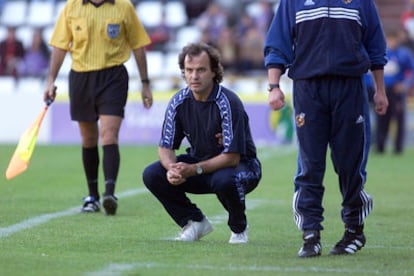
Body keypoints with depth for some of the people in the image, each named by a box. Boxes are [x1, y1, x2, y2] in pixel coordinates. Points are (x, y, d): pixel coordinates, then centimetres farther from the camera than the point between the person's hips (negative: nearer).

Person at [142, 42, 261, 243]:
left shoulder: (227, 103, -24)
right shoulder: (179, 102, -8)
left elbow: (232, 157, -27)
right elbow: (165, 146, -4)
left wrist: (193, 170, -34)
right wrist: (173, 169, -27)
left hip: (241, 165, -5)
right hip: (199, 163, 5)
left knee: (224, 180, -40)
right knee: (152, 175, -15)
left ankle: (239, 228, -7)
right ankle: (194, 222, 5)